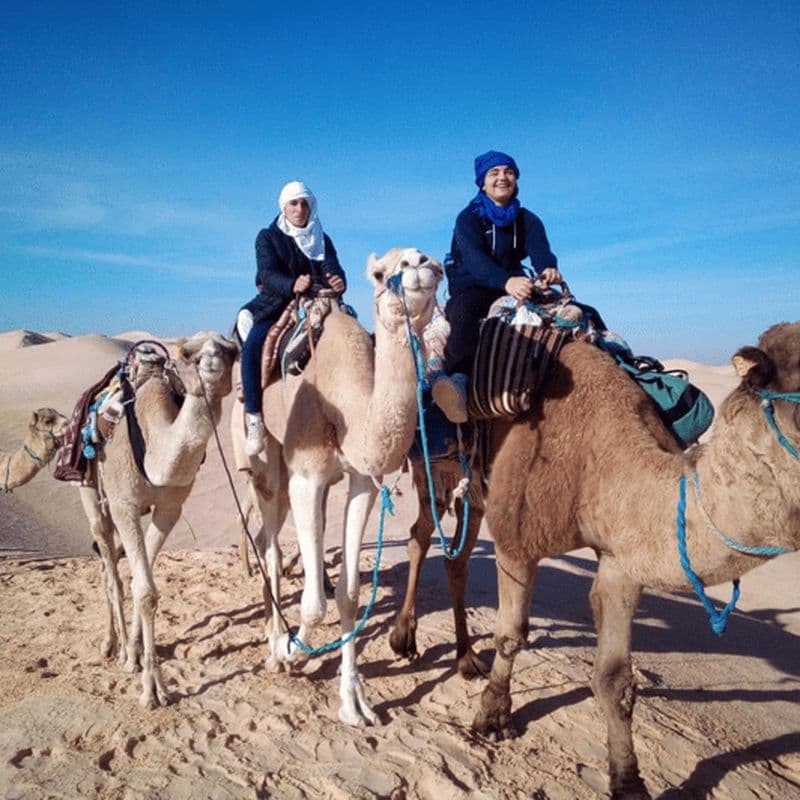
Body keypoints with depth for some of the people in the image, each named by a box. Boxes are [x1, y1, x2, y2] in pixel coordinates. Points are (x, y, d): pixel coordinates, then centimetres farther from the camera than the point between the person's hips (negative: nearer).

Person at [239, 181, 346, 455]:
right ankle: (254, 420, -26)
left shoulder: (322, 239, 15)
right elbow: (266, 274, -14)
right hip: (276, 306, -3)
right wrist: (292, 285, -36)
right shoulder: (268, 237, 4)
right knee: (252, 347, -31)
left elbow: (334, 269, -3)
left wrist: (338, 282, -30)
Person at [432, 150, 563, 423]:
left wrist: (549, 268, -39)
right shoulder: (469, 218, -4)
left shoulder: (527, 220, 10)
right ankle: (458, 379, -54)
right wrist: (506, 281, -45)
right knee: (465, 311, -39)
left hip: (514, 286, 5)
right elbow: (474, 258, -24)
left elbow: (540, 250, -11)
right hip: (471, 289, -5)